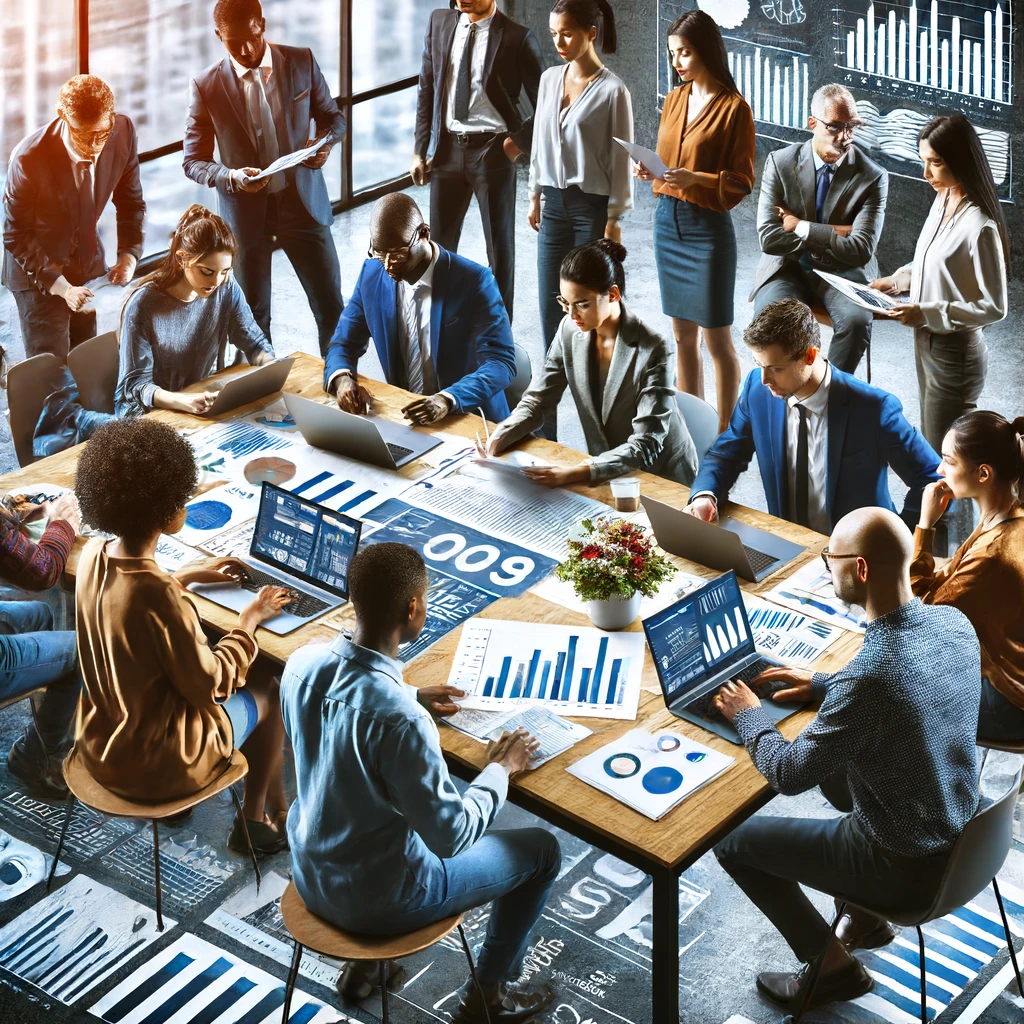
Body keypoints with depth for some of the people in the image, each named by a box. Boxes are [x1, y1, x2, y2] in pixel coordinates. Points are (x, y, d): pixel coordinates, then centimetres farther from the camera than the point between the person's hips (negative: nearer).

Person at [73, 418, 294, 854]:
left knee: (251, 671, 24)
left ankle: (270, 808, 37)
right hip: (151, 766, -7)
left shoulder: (95, 554, -11)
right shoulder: (157, 595, -34)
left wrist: (189, 576, 19)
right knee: (269, 690, 17)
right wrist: (250, 618, -8)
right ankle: (256, 821, 35)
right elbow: (209, 685, -21)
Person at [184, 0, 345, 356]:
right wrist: (231, 176, -24)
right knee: (253, 315, 11)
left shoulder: (302, 62, -4)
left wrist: (326, 142, -14)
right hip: (245, 210, -1)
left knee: (331, 306, 5)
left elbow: (331, 116, 9)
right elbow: (193, 160, -3)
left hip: (302, 201, 1)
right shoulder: (206, 86, -8)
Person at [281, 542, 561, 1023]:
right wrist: (500, 770, -10)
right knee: (541, 848, 13)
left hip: (310, 876, 7)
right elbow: (452, 835, -25)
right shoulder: (401, 721, -35)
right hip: (381, 902, -7)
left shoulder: (304, 663, -13)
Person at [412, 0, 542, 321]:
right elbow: (426, 90, 10)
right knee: (440, 246, 11)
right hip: (447, 149, 4)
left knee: (500, 249, 7)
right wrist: (420, 150, 7)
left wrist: (520, 143, -11)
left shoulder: (518, 38, -10)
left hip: (493, 151, -4)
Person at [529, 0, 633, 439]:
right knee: (551, 308, 8)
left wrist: (614, 219, -10)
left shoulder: (612, 90, -12)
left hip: (591, 206, -6)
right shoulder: (550, 79, 5)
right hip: (554, 202, 6)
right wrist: (535, 196, 15)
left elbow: (620, 159, -9)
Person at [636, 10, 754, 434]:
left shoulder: (733, 108, -11)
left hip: (708, 229, -7)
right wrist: (649, 170, -4)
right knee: (682, 336, 13)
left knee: (716, 339, 1)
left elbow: (742, 181, -11)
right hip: (668, 223, 7)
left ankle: (724, 432, 9)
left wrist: (695, 179, -25)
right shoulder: (674, 100, 8)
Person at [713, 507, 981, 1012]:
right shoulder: (956, 623, -10)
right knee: (832, 765, 32)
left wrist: (749, 715, -2)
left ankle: (833, 964, 23)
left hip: (904, 867, -7)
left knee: (734, 839, 10)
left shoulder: (865, 678, -34)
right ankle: (864, 916, 37)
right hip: (961, 834, 7)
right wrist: (824, 686, 11)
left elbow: (787, 774, -20)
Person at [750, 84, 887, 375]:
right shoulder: (779, 163, -3)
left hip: (842, 272, 0)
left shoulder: (872, 177, -6)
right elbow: (768, 238, -11)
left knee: (856, 320, -32)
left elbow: (861, 250, -15)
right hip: (788, 269, 0)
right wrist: (834, 234, -14)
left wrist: (802, 228, -15)